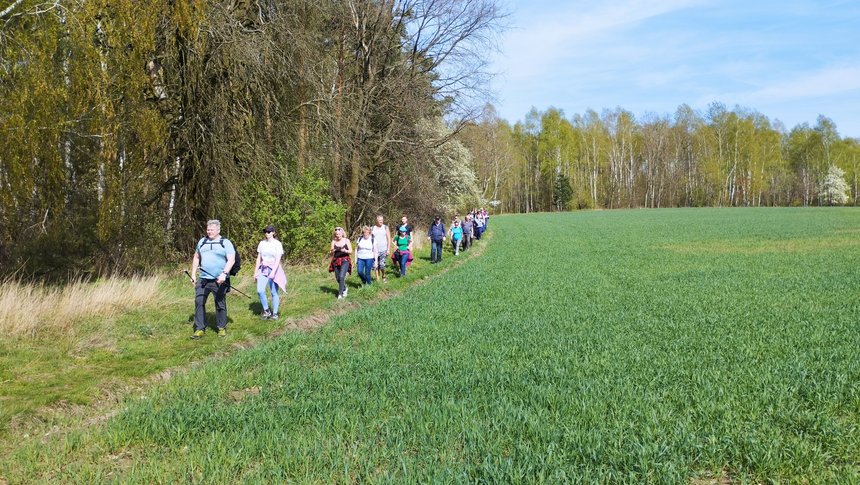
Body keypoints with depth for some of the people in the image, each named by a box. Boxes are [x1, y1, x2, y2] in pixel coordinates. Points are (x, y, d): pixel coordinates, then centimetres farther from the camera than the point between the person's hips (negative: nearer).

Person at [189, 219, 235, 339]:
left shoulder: (226, 243, -2)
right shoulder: (202, 241, 12)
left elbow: (231, 260, -12)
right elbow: (196, 258, 20)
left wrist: (224, 274, -26)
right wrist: (193, 274, 13)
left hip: (219, 281, -4)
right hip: (203, 279, 4)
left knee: (220, 305, 5)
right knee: (199, 302, -2)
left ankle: (222, 328, 18)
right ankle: (199, 329, 5)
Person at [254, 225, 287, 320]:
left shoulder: (277, 244, -5)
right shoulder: (262, 243, 8)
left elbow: (278, 259, -13)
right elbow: (259, 258, 12)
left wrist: (273, 272, -24)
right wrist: (255, 272, 10)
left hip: (274, 269, -3)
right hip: (263, 269, 4)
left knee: (274, 292, -1)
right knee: (260, 290, -12)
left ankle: (274, 313, 11)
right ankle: (266, 310, 4)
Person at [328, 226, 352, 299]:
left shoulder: (346, 241, -1)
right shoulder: (334, 241, 3)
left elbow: (351, 251, 0)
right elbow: (330, 253, 6)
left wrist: (345, 251, -20)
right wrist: (332, 251, -18)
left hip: (344, 261, -3)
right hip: (336, 261, 3)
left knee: (341, 277, -18)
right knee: (338, 278, 9)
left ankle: (340, 294, -11)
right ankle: (344, 289, 37)